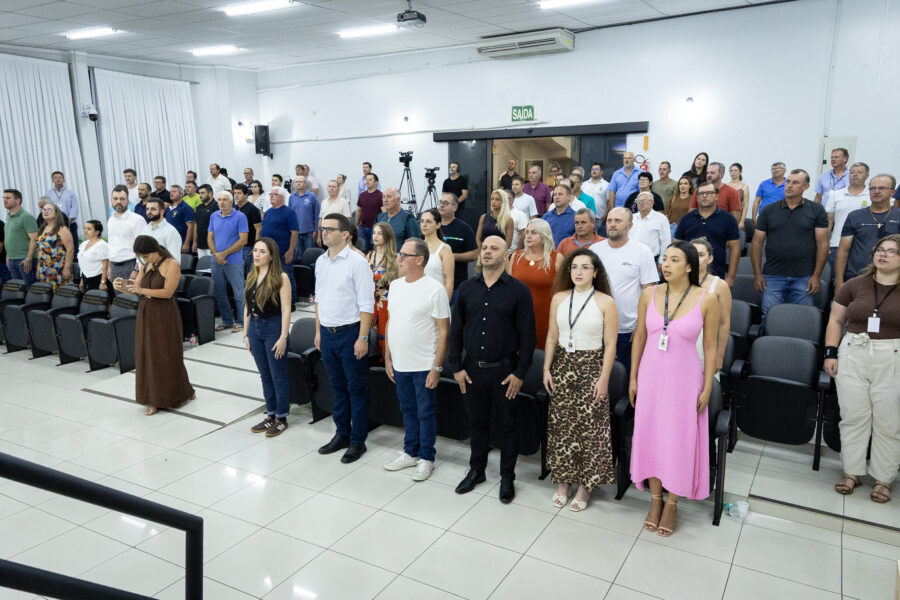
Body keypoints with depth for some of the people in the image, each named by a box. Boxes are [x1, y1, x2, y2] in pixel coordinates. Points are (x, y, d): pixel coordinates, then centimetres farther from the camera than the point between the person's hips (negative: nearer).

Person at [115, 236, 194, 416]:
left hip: (165, 316, -6)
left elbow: (167, 292, -18)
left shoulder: (171, 265, -11)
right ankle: (155, 399, 16)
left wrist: (142, 290, -25)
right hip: (146, 315, 7)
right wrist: (122, 286, -12)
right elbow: (135, 289, 8)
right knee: (147, 356, 7)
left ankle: (181, 395, 21)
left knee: (167, 357, 2)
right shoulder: (146, 266, 9)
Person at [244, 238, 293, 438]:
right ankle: (270, 415, 26)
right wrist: (246, 334, 10)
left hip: (274, 327, -6)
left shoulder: (281, 278, -11)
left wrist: (283, 337, -17)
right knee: (265, 375, 14)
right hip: (255, 327, 6)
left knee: (279, 376, 3)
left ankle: (281, 418, 15)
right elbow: (247, 307, 12)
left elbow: (286, 310, -14)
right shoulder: (251, 276, 9)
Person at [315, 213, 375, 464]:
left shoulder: (356, 262, -13)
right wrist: (318, 331, 15)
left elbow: (366, 304, -15)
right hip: (327, 333, 7)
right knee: (337, 387, 17)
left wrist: (363, 338, -18)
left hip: (349, 332, -6)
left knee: (356, 389, 4)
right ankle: (342, 434, 31)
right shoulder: (321, 261, 8)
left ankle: (358, 440, 17)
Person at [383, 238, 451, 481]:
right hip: (399, 365, 6)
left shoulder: (434, 289, -14)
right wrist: (388, 357, 12)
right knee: (408, 411, 19)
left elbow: (444, 331, -13)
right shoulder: (395, 285, 6)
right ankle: (410, 453, 34)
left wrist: (436, 368, -16)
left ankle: (426, 458, 22)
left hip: (424, 367, -6)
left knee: (426, 413, 7)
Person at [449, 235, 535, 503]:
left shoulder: (518, 290, -5)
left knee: (508, 423, 8)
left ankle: (507, 476, 24)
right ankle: (476, 470, 32)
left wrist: (520, 372, -9)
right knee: (477, 421, 15)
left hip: (504, 370, -3)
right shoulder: (466, 288, 5)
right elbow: (456, 329, 7)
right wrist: (456, 367, 2)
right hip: (472, 369, 3)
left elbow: (527, 335, -6)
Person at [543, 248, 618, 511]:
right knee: (560, 425, 8)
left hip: (591, 368, -3)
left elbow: (610, 345, -7)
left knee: (589, 427, 1)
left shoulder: (605, 302, -7)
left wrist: (604, 379, -10)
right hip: (563, 365, 4)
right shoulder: (559, 298, 3)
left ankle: (585, 486, 18)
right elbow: (552, 337, 7)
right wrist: (547, 369, 4)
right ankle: (563, 482, 24)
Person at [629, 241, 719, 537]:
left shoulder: (706, 300, -10)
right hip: (651, 375, 3)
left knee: (679, 437, 5)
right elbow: (640, 337, 4)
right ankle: (655, 499, 28)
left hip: (684, 378, -2)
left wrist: (707, 389, -4)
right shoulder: (649, 294, -4)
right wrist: (633, 378, 6)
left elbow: (710, 347, -4)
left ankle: (672, 504, 25)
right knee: (650, 434, 10)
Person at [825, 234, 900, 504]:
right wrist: (831, 353, 0)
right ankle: (852, 472, 20)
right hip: (852, 357, 2)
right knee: (853, 417, 7)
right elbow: (835, 320, 7)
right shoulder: (855, 285, 4)